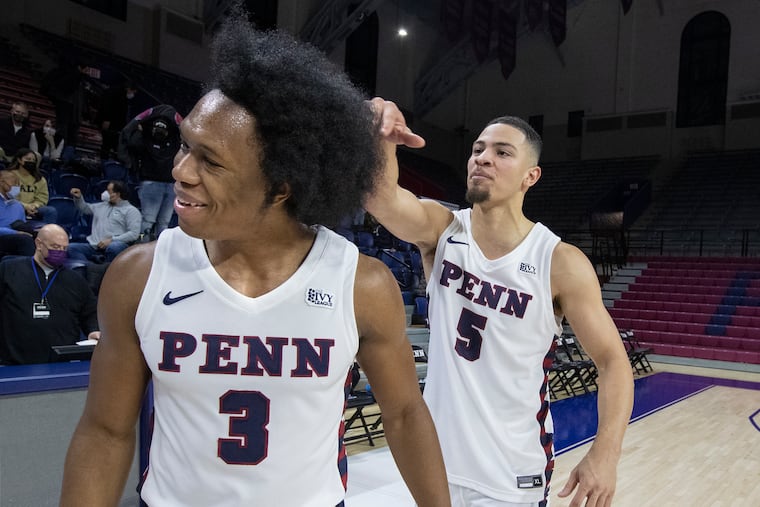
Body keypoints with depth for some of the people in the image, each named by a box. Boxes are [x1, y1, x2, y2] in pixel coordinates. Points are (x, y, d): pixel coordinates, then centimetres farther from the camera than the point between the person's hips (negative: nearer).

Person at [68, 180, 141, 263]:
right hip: (94, 246, 7)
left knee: (113, 247, -42)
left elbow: (134, 234, -8)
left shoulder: (131, 210, 5)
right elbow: (85, 208, 44)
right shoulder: (103, 205, 27)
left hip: (116, 245, -6)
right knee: (71, 248, -20)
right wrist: (78, 197, 23)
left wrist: (112, 240, -16)